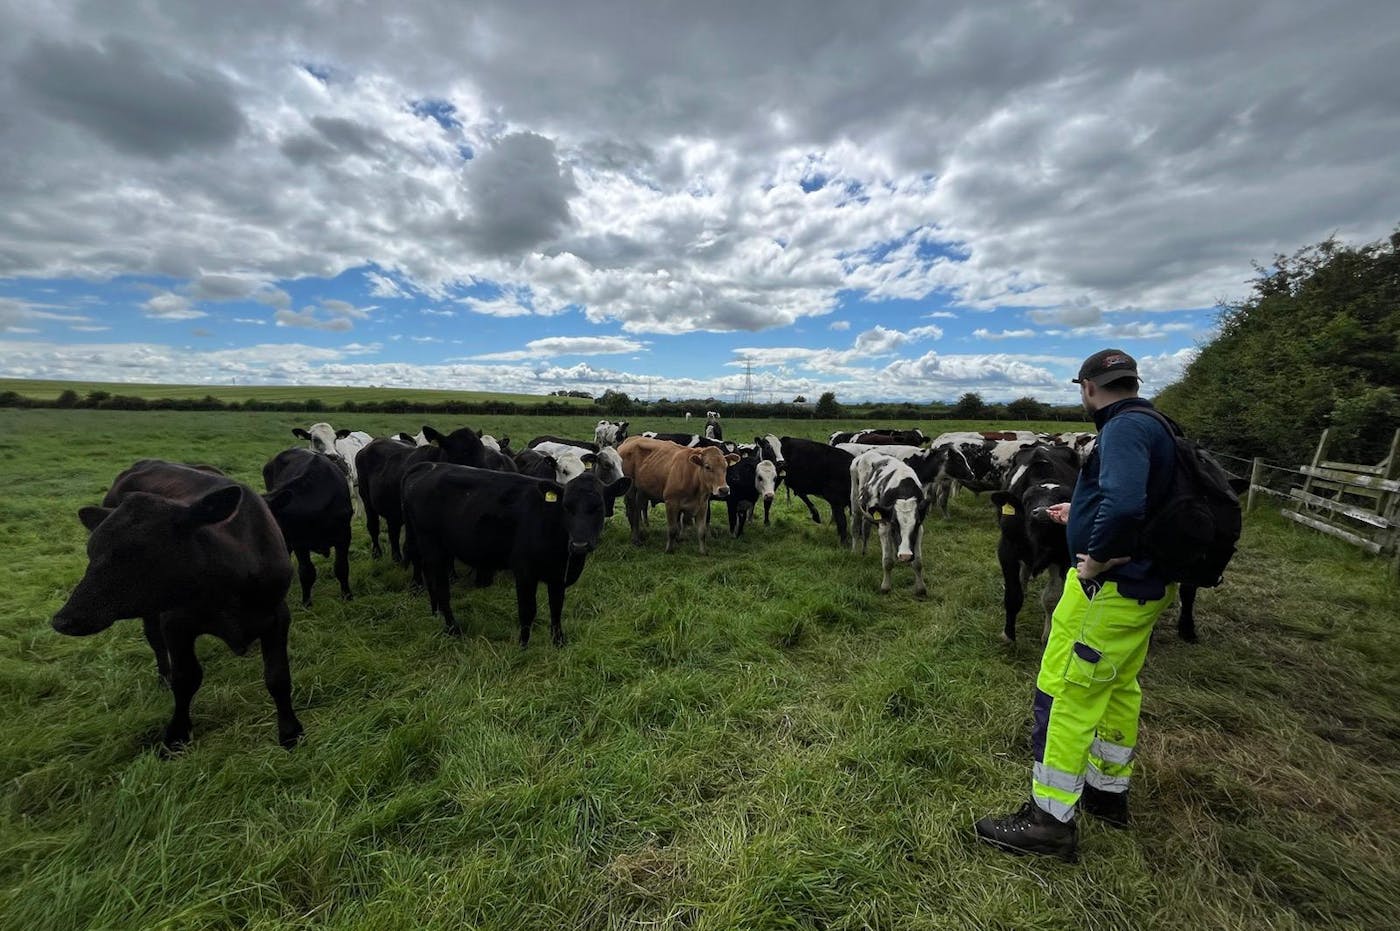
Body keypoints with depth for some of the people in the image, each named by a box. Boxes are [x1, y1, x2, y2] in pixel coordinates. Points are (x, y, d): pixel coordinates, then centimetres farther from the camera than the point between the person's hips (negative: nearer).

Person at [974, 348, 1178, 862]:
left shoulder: (1124, 428, -19)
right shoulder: (1152, 426, 11)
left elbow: (1124, 502, -36)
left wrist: (1096, 557, -23)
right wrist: (1082, 514, 26)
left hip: (1110, 585, -10)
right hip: (1144, 583, 10)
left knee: (1065, 695, -1)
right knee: (1117, 687, 22)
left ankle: (1050, 820, 12)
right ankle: (1108, 792, 39)